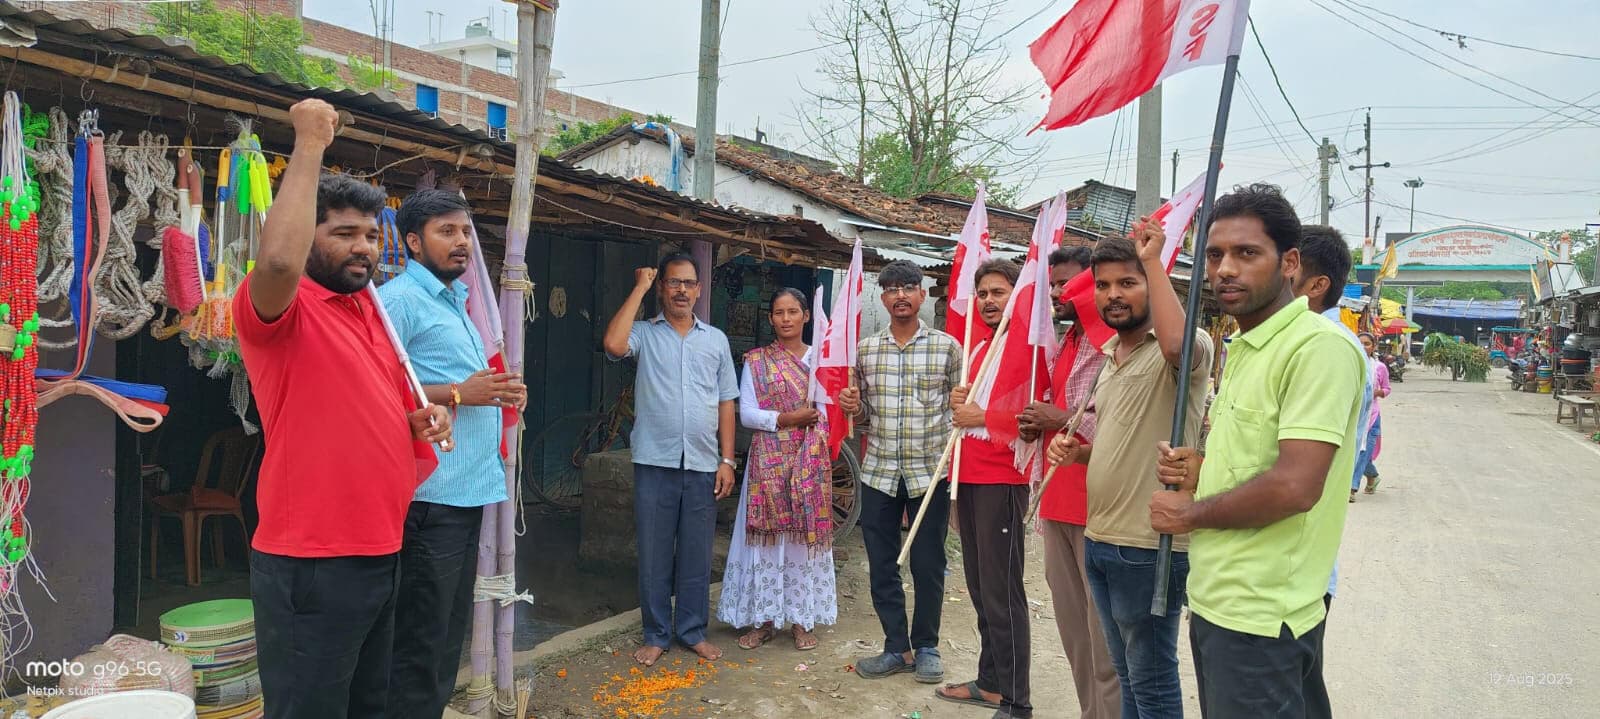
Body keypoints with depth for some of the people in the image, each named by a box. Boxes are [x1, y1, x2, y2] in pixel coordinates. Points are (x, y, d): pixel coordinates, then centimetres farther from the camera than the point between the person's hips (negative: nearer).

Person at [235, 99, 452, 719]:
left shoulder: (375, 313, 13)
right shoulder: (282, 309, -11)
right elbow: (277, 260, -35)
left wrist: (422, 418, 3)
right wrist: (310, 144, -25)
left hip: (381, 553, 8)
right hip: (311, 565, -8)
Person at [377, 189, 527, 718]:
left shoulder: (454, 302, 20)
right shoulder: (400, 298, -9)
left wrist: (498, 393, 9)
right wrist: (459, 392, -20)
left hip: (469, 490, 10)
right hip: (432, 494, -9)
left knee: (449, 630, 17)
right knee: (420, 640, -2)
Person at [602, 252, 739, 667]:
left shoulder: (716, 339, 11)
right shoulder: (644, 333, 3)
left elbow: (726, 403, 11)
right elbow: (614, 344, -21)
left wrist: (727, 460, 4)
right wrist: (639, 289, -11)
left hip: (703, 465, 2)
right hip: (655, 462, -2)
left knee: (696, 554, 9)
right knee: (653, 554, 5)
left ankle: (693, 630, 22)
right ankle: (656, 634, 18)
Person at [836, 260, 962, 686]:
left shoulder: (947, 347, 0)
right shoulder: (865, 350, 8)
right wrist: (854, 409, -8)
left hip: (930, 471, -2)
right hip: (879, 471, 3)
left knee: (928, 565, 6)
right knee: (881, 566, 7)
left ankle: (925, 647, 23)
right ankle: (896, 647, 21)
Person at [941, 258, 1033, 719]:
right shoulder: (977, 349, 17)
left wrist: (980, 417, -16)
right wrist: (958, 401, 6)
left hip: (1002, 481, -8)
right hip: (968, 478, 8)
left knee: (1002, 593, -5)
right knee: (979, 589, 14)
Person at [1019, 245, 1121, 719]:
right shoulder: (1067, 344, 17)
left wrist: (1064, 419, -17)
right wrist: (1038, 425, 8)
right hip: (1059, 504, 9)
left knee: (1106, 643, -4)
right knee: (1073, 634, 15)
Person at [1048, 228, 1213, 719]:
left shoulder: (1188, 349, -12)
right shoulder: (1109, 357, 15)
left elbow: (1177, 344, -39)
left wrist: (1153, 259, -32)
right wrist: (1077, 452, 5)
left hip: (1148, 547, -8)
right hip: (1098, 540, 9)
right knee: (1127, 675, 20)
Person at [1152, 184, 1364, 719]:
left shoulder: (1320, 347, -17)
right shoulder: (1245, 348, 14)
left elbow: (1295, 486, -26)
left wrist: (1190, 513, -12)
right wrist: (1203, 468, 4)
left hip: (1260, 616, -9)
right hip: (1214, 598, 9)